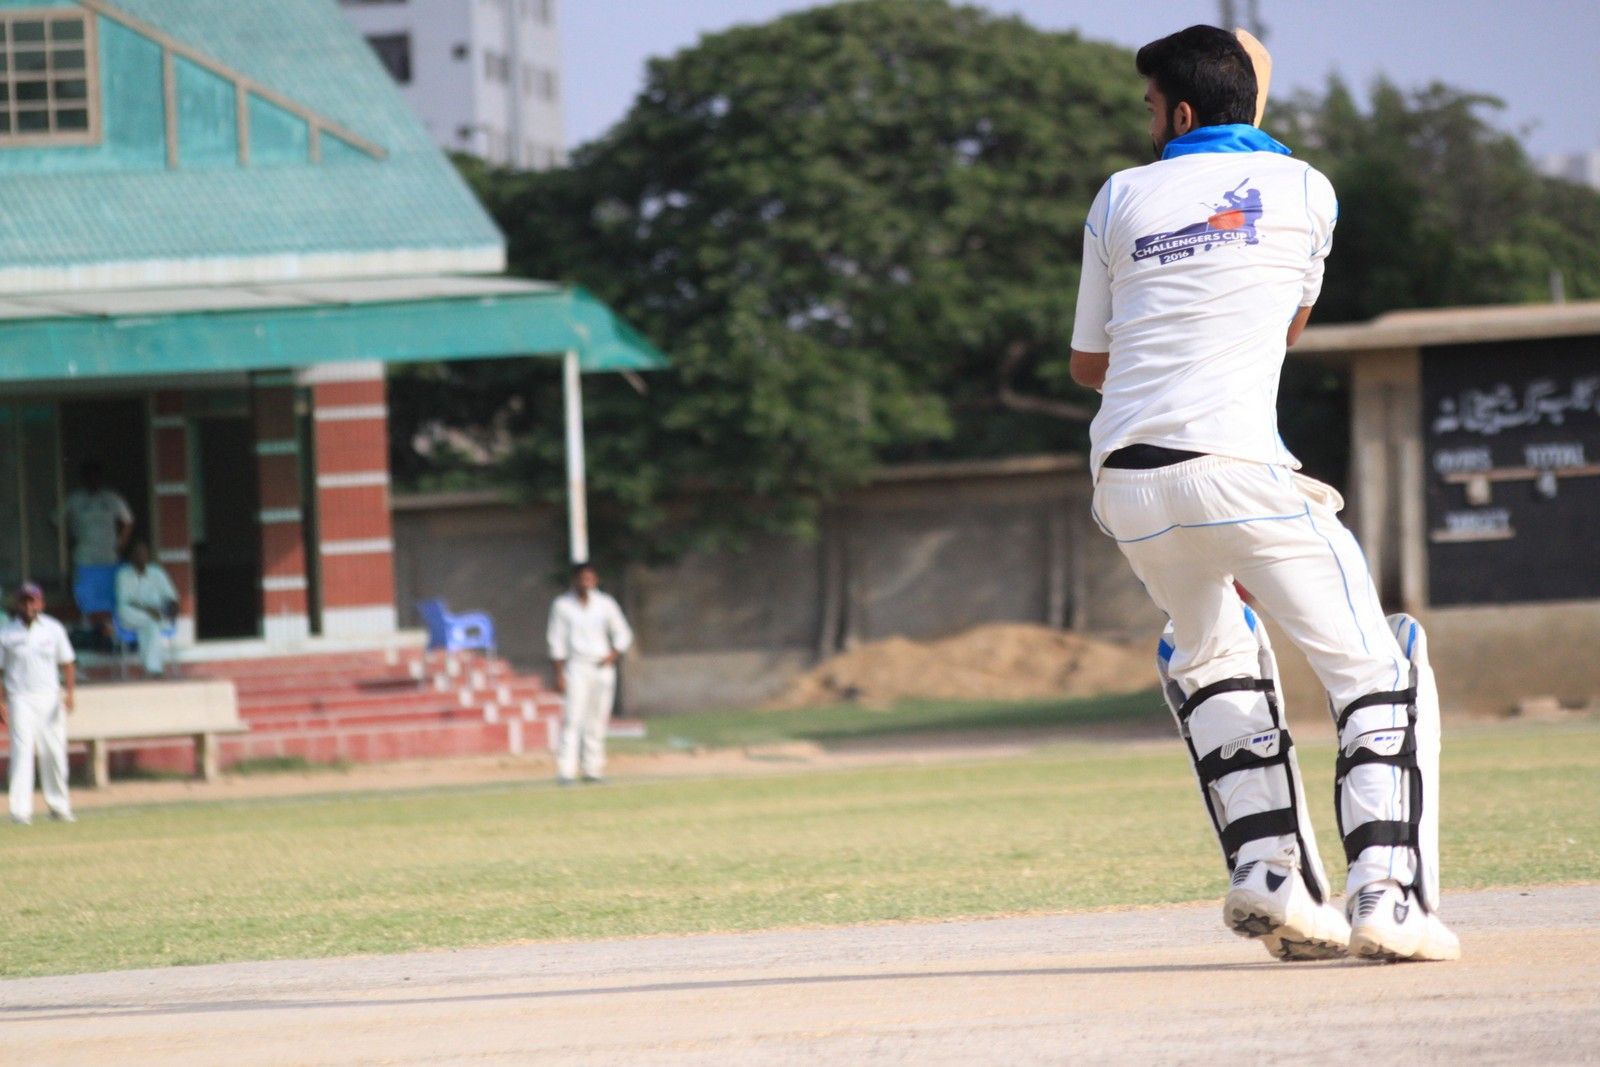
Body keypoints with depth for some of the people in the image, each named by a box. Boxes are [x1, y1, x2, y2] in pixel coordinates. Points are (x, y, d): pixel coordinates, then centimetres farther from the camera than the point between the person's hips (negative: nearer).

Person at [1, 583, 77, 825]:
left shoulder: (53, 629, 5)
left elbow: (67, 663, 8)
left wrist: (70, 692, -6)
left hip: (50, 699, 2)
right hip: (21, 699, -2)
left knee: (54, 753, 5)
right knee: (22, 752, -13)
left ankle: (58, 806, 19)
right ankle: (21, 810, -17)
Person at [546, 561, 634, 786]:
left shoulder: (605, 604, 6)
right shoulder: (563, 605, 1)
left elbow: (623, 634, 13)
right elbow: (557, 641, 1)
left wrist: (613, 655, -5)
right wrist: (559, 674, -5)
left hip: (603, 667, 3)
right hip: (576, 666, -3)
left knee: (598, 721, 4)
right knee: (573, 719, -13)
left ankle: (593, 769, 9)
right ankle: (566, 771, -17)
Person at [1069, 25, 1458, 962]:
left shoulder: (1122, 199, 14)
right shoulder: (1303, 192, 9)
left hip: (1128, 482, 4)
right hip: (1237, 465, -4)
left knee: (1210, 657, 26)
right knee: (1377, 669, 3)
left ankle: (1270, 871, 9)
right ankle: (1386, 896, -14)